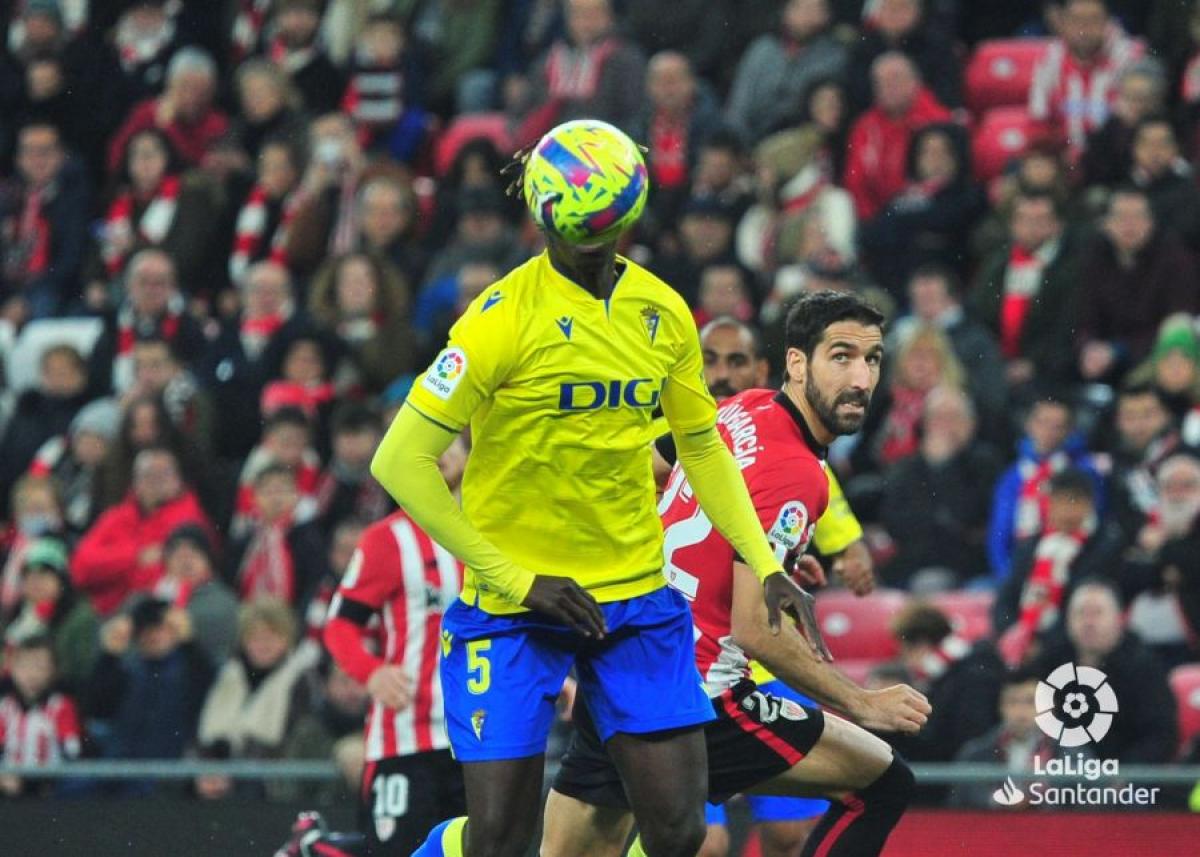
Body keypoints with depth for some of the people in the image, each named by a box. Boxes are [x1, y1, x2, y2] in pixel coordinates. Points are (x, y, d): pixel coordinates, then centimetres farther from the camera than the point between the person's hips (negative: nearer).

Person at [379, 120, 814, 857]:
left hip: (637, 595, 5)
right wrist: (515, 580, -16)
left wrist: (765, 566, 9)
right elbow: (401, 463, -15)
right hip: (513, 606, -4)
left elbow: (702, 447, 19)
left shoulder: (663, 314, 4)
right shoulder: (504, 319, -13)